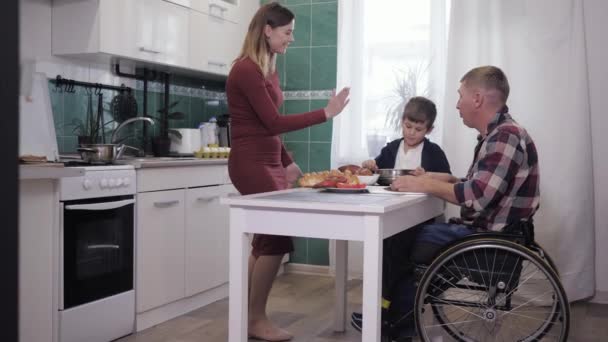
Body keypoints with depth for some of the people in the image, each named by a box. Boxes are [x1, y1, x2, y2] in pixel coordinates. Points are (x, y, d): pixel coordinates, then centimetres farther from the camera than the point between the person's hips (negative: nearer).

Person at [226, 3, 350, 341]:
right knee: (277, 238, -6)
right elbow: (273, 123, -19)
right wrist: (326, 113, -18)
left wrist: (288, 163, 15)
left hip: (269, 161, 9)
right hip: (251, 163, -9)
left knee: (267, 239, 11)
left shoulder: (268, 70, 13)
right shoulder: (246, 69, -15)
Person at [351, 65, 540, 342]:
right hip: (483, 230, 10)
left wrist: (425, 185, -17)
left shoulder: (506, 136, -21)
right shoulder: (496, 135, 12)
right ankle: (399, 316, 16)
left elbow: (478, 197, -28)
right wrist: (434, 177, 6)